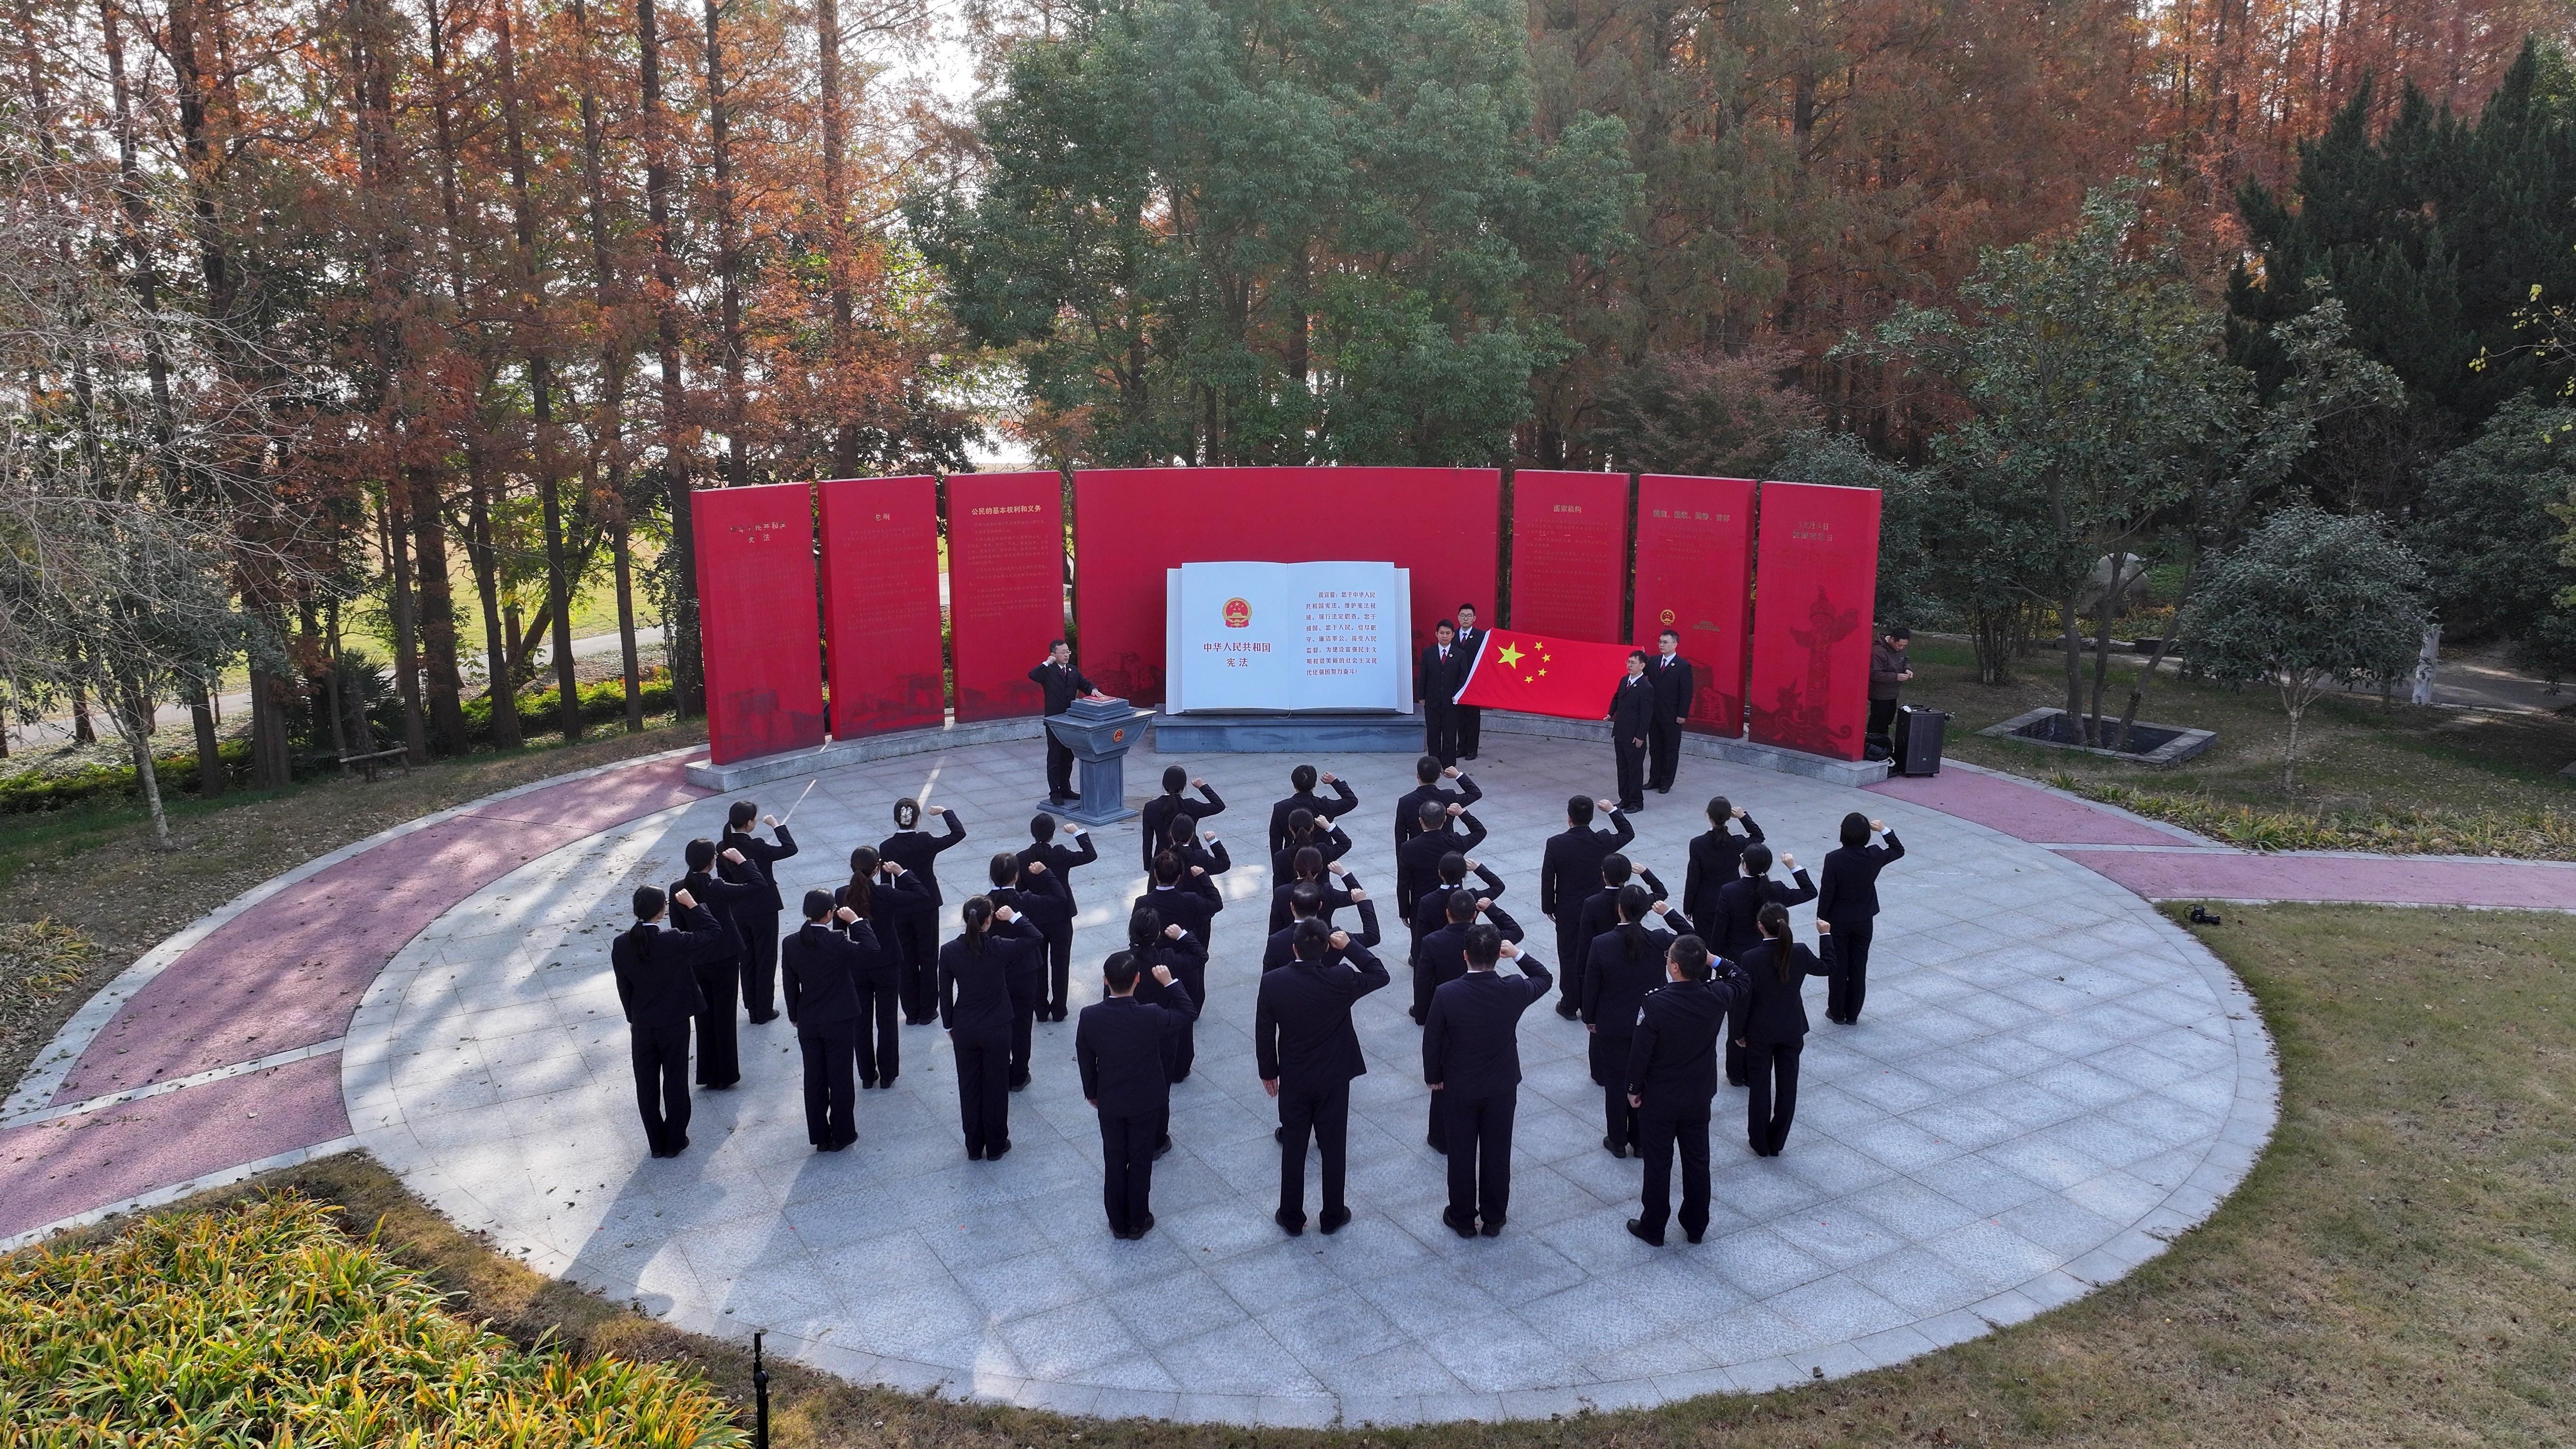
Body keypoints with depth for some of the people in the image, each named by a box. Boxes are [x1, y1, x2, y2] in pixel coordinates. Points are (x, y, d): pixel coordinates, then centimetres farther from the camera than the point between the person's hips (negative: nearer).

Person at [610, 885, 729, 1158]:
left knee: (647, 1086, 16)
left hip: (641, 1026, 3)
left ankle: (656, 1144, 27)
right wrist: (693, 905, -8)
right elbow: (715, 934, -14)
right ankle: (674, 1142, 23)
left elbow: (624, 988, 1)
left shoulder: (621, 946, -10)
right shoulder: (673, 941, -23)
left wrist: (635, 1018, 15)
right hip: (674, 1023, -3)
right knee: (675, 1083, 13)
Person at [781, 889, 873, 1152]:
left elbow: (790, 984, 3)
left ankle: (820, 1137, 24)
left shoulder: (790, 944, -7)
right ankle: (841, 1135, 20)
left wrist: (794, 1016, 16)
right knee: (841, 1079, 10)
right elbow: (871, 951, -14)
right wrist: (856, 921, -9)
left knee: (814, 1080, 15)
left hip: (807, 1023, 4)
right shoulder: (837, 943, -22)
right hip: (839, 1021, -4)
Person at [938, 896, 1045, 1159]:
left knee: (969, 1087, 17)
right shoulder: (998, 948, -20)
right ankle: (996, 1145, 27)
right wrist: (1014, 918, -2)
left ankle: (974, 1147, 29)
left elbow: (945, 994, -2)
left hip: (964, 1030, 2)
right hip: (996, 1029, -2)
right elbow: (1036, 938, -7)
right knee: (996, 1086, 14)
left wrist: (949, 1026, 11)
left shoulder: (949, 951, -13)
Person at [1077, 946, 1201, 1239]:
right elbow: (1190, 1012, -8)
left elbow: (1085, 1060, -4)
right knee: (1141, 1161, 16)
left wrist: (1091, 1093, 12)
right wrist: (1169, 983, -2)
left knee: (1114, 1161, 18)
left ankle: (1118, 1224, 31)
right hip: (1145, 1103, -1)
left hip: (1109, 1102, 2)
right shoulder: (1151, 1016, -27)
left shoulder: (1089, 1017, -20)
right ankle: (1138, 1223, 31)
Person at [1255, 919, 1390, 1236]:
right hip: (1334, 1079, -1)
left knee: (1293, 1148, 15)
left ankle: (1292, 1218, 27)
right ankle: (1332, 1216, 29)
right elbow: (1380, 975, -3)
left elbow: (1264, 1033, -7)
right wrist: (1349, 946, -10)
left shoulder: (1272, 982, -17)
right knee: (1334, 1147, 15)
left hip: (1293, 1080, 1)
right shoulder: (1341, 980, -21)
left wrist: (1268, 1072, 8)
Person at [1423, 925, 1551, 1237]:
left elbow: (1432, 1042, -11)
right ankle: (1494, 1219, 31)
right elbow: (1544, 979, 4)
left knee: (1462, 1154, 14)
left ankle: (1463, 1220, 29)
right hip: (1502, 1088, 1)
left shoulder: (1446, 995, -23)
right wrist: (1518, 955, 0)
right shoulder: (1513, 991, -19)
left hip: (1458, 1089, -1)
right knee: (1497, 1153, 16)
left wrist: (1434, 1079, 4)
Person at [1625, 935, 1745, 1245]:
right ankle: (1696, 1226, 34)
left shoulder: (1654, 1004, -28)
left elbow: (1640, 1052, -19)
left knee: (1658, 1164, 12)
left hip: (1658, 1100, -4)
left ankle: (1653, 1228, 26)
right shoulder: (1716, 997, -16)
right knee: (1697, 1161, 19)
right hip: (1699, 1098, 4)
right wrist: (1713, 960, -3)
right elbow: (1740, 981, 9)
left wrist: (1634, 1089, -4)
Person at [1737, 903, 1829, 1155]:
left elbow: (1744, 999, -15)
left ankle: (1760, 1143, 24)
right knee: (1787, 1086, 15)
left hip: (1760, 1033, -2)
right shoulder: (1800, 953, -13)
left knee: (1760, 1086, 12)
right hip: (1792, 1032, 2)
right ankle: (1776, 1143, 25)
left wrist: (1739, 1033, -1)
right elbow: (1825, 968, 8)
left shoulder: (1751, 959, -22)